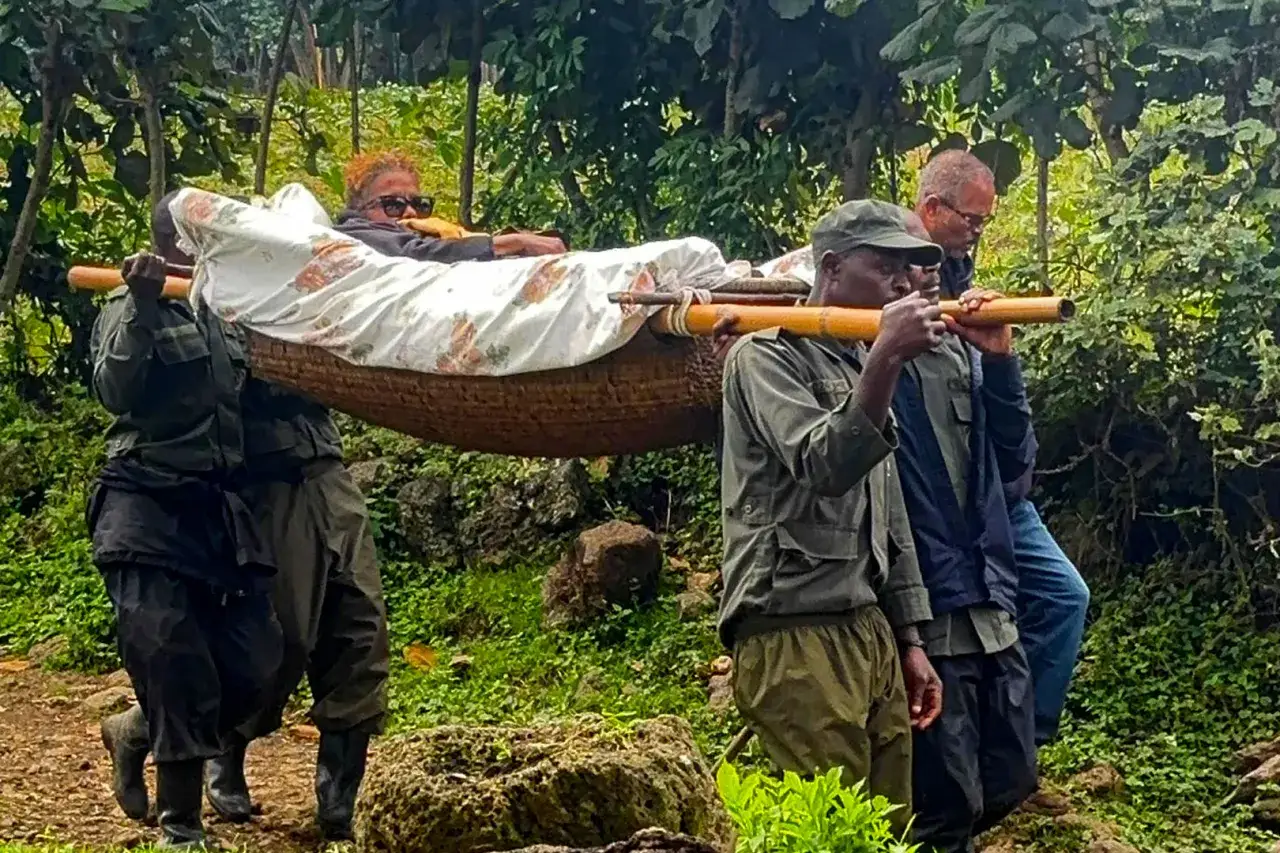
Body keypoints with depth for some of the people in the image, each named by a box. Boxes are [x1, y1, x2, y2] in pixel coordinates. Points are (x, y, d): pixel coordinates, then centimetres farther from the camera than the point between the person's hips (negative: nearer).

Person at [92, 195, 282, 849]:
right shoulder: (128, 310, 0)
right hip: (148, 513, -6)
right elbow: (115, 391, -15)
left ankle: (135, 733, 24)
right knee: (179, 675, -11)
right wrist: (142, 306, -24)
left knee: (254, 670, -2)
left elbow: (249, 400, 25)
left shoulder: (226, 317, 19)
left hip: (221, 512, 6)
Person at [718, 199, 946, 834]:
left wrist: (909, 641, 17)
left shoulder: (859, 367, 22)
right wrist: (885, 360, -28)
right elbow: (822, 467, -20)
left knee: (890, 829, 7)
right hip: (794, 636, -8)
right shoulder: (766, 356, -3)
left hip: (870, 631, 8)